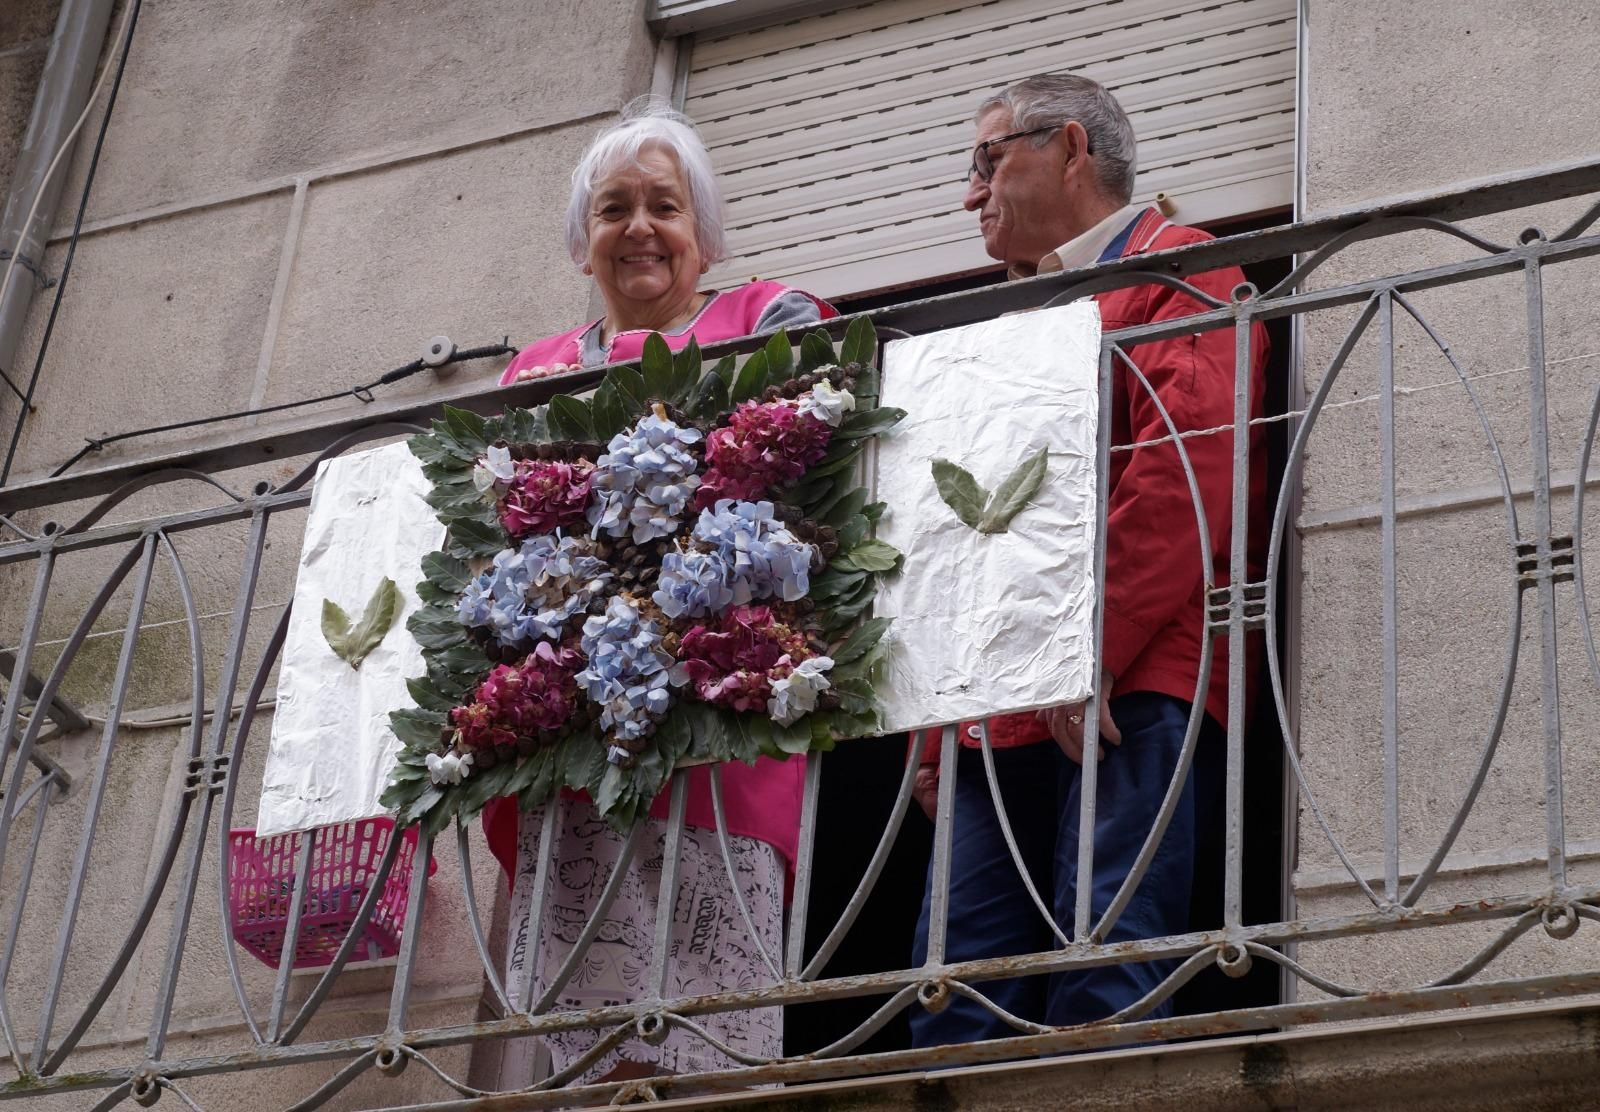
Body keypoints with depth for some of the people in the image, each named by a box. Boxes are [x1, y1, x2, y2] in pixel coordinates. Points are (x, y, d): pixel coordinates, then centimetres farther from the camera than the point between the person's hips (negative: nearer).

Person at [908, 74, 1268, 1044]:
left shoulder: (1176, 267, 5)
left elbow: (1186, 464, -11)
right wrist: (938, 725, 19)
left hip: (1133, 690, -8)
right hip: (999, 718, 8)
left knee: (1103, 996, -15)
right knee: (958, 1015, -1)